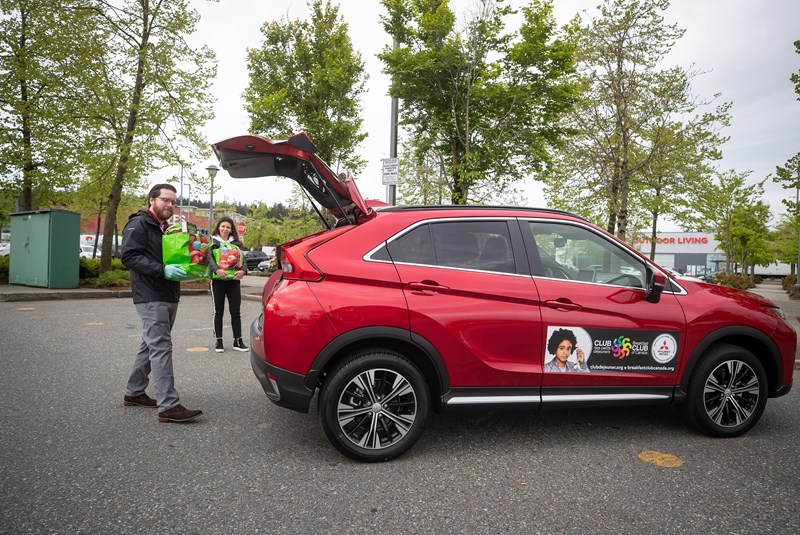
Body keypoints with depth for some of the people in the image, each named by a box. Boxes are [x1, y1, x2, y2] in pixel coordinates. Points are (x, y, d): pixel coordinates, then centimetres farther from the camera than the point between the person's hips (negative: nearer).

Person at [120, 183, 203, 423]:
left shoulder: (165, 228, 22)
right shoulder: (138, 224, -6)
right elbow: (128, 256, -17)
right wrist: (162, 270, -25)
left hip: (168, 298, 9)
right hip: (151, 299, -9)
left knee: (151, 346, 15)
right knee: (161, 349, -13)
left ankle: (134, 393, 27)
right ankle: (169, 407, -14)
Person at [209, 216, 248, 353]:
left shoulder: (237, 243, 13)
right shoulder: (212, 242, 5)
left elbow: (242, 258, 2)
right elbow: (210, 257, -10)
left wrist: (242, 270, -19)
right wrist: (217, 269, -30)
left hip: (234, 280, 2)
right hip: (217, 280, -2)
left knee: (236, 311, 3)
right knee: (218, 311, 5)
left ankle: (238, 341, 9)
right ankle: (219, 342, 12)